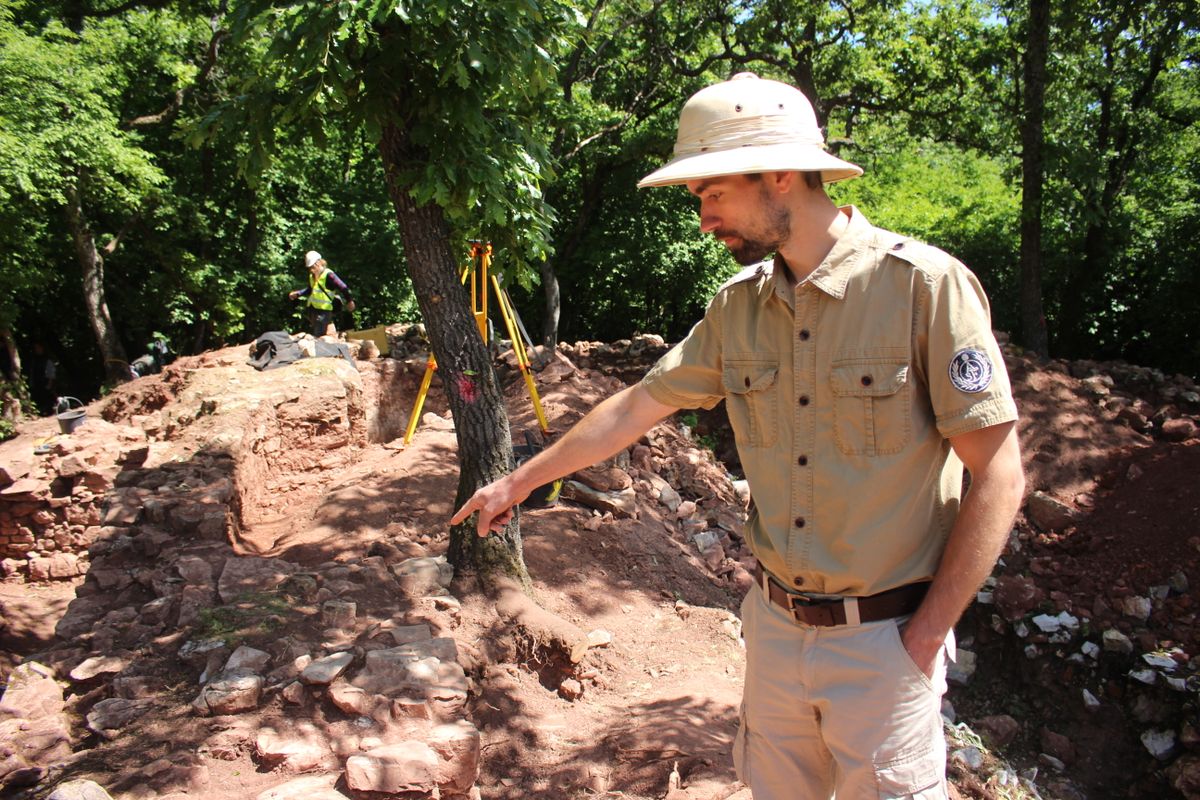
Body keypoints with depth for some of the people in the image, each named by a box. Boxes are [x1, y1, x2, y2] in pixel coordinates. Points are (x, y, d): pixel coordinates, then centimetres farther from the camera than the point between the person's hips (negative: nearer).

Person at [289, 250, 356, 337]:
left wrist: (349, 301, -19)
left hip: (324, 311, -9)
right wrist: (297, 294, 21)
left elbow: (343, 288, -14)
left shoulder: (328, 275, -12)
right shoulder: (312, 276, 14)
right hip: (312, 309, 9)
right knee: (311, 335, 14)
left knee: (319, 336, -14)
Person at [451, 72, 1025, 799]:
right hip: (775, 625, 5)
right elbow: (636, 408, 9)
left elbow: (999, 478, -14)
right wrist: (519, 481, 14)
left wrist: (925, 638, -12)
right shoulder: (738, 307, 1)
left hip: (884, 640, -5)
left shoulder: (925, 286, -17)